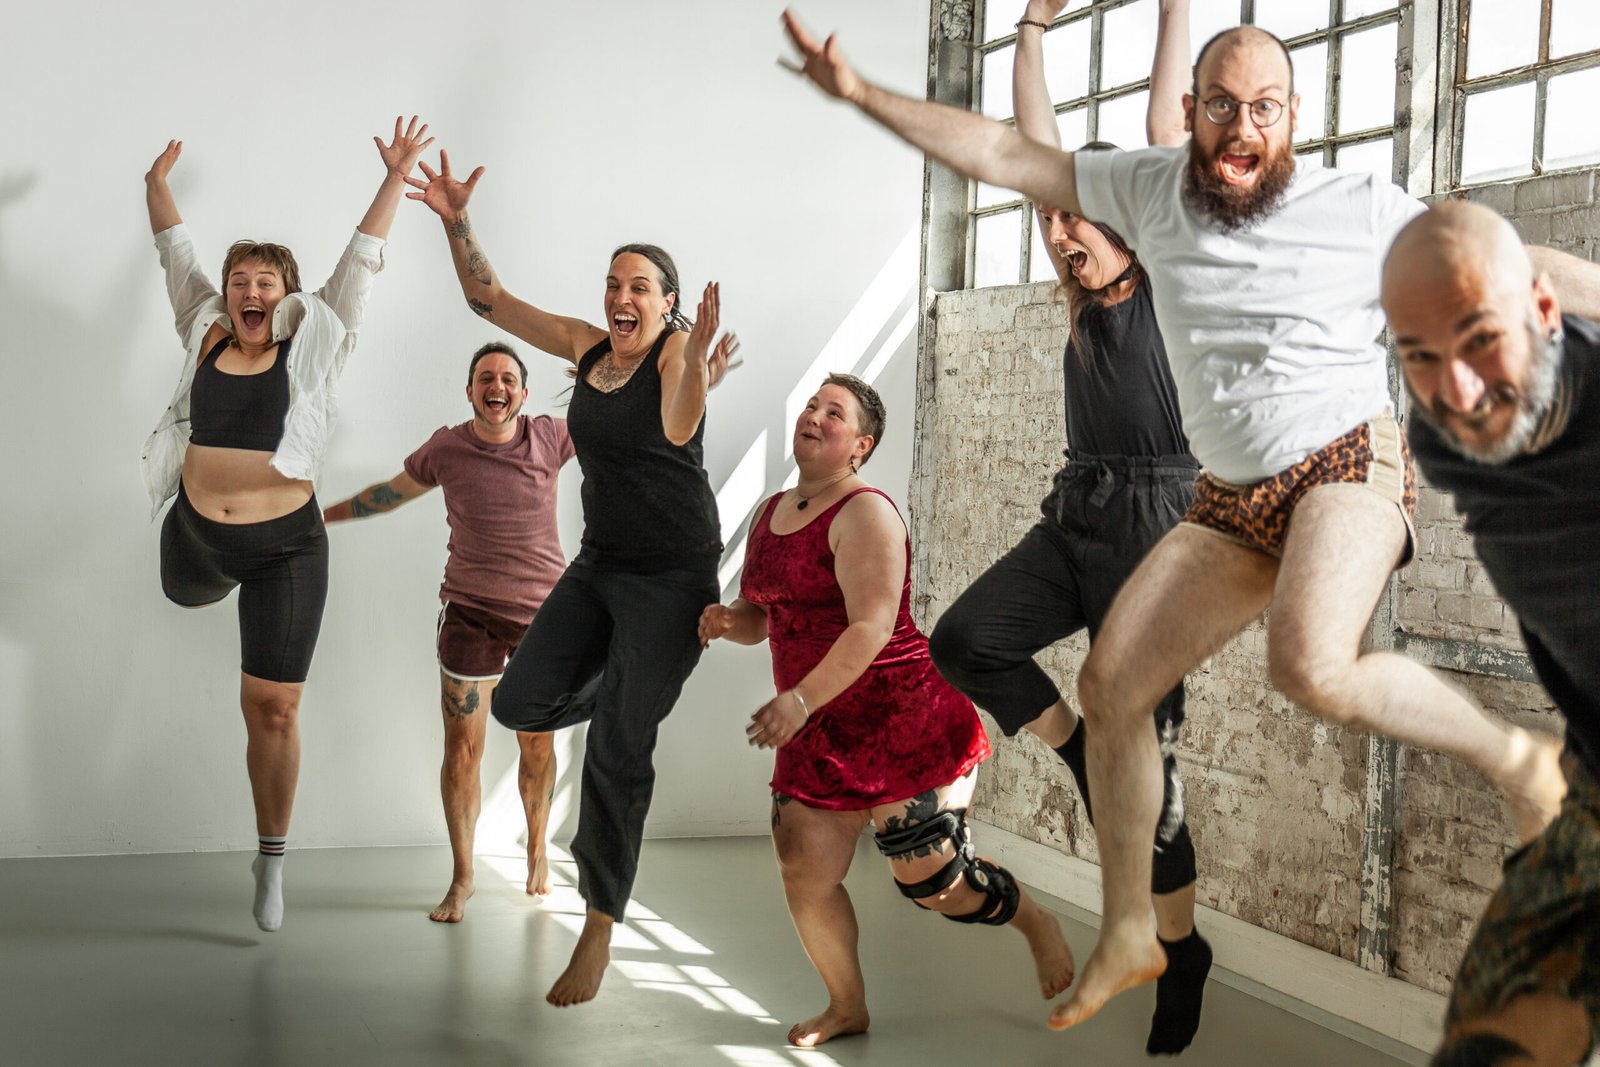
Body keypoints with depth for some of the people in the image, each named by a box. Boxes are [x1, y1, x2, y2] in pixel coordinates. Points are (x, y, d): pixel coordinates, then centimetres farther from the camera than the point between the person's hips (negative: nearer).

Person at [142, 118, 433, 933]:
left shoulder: (313, 345, -4)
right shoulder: (203, 333, 2)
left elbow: (360, 260, -3)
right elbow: (176, 254, 13)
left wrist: (394, 179, -3)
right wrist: (158, 186, 17)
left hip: (284, 548, -3)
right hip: (197, 535, 3)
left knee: (273, 709, -1)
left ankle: (272, 859, 10)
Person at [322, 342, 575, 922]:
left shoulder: (549, 437, -6)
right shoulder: (446, 448, -5)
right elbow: (391, 491, 13)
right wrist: (322, 515, 21)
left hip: (543, 612, 0)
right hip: (470, 613, 0)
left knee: (537, 745, 12)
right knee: (462, 749, -1)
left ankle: (537, 849, 37)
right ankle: (461, 878, 15)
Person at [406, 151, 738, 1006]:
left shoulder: (677, 350, -14)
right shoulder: (588, 346, 4)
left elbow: (678, 431, -36)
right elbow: (489, 300, 9)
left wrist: (696, 368, -57)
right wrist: (456, 223, -3)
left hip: (672, 575, -7)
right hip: (599, 565, 7)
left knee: (616, 751, -8)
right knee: (519, 704, 4)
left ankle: (598, 933, 4)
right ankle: (628, 695, 35)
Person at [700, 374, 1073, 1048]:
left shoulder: (865, 514, -14)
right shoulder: (772, 514, 12)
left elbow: (871, 628, -24)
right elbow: (760, 617, 18)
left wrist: (801, 699, -34)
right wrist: (727, 621, -6)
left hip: (902, 720, -7)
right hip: (820, 733, 7)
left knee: (933, 882, -3)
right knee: (804, 872, -1)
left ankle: (1037, 924, 27)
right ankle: (847, 1006, 20)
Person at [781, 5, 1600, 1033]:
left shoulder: (1362, 210, -7)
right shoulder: (1155, 189, 4)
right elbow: (1003, 153, 7)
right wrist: (861, 92, 5)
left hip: (1348, 466, -5)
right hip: (1234, 501, 6)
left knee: (1311, 667, -34)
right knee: (1109, 685, -2)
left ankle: (1510, 753, -7)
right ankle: (1128, 937, 13)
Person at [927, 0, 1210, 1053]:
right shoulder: (1086, 288, 13)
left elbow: (1167, 127, -4)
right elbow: (1035, 137, 15)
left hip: (1155, 515, -6)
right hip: (1075, 514, 6)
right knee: (965, 638, -15)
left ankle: (1183, 949, 11)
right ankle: (1084, 757, 7)